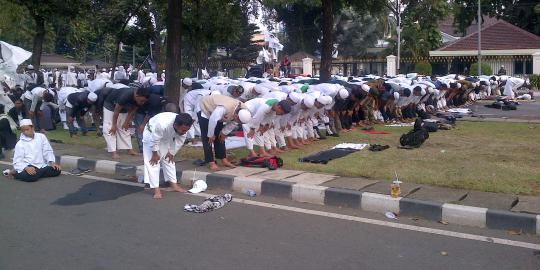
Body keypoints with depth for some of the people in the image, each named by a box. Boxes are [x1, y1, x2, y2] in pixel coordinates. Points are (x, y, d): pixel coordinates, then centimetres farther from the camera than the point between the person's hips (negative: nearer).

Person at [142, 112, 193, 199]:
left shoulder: (183, 127, -28)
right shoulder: (162, 124, -46)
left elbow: (180, 141, -9)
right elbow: (154, 140, -31)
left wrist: (171, 152, -3)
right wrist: (155, 154, -17)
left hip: (166, 138, 6)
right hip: (151, 134, -5)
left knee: (169, 159, 9)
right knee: (153, 162, -11)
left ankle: (174, 185, 18)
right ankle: (156, 190, -11)